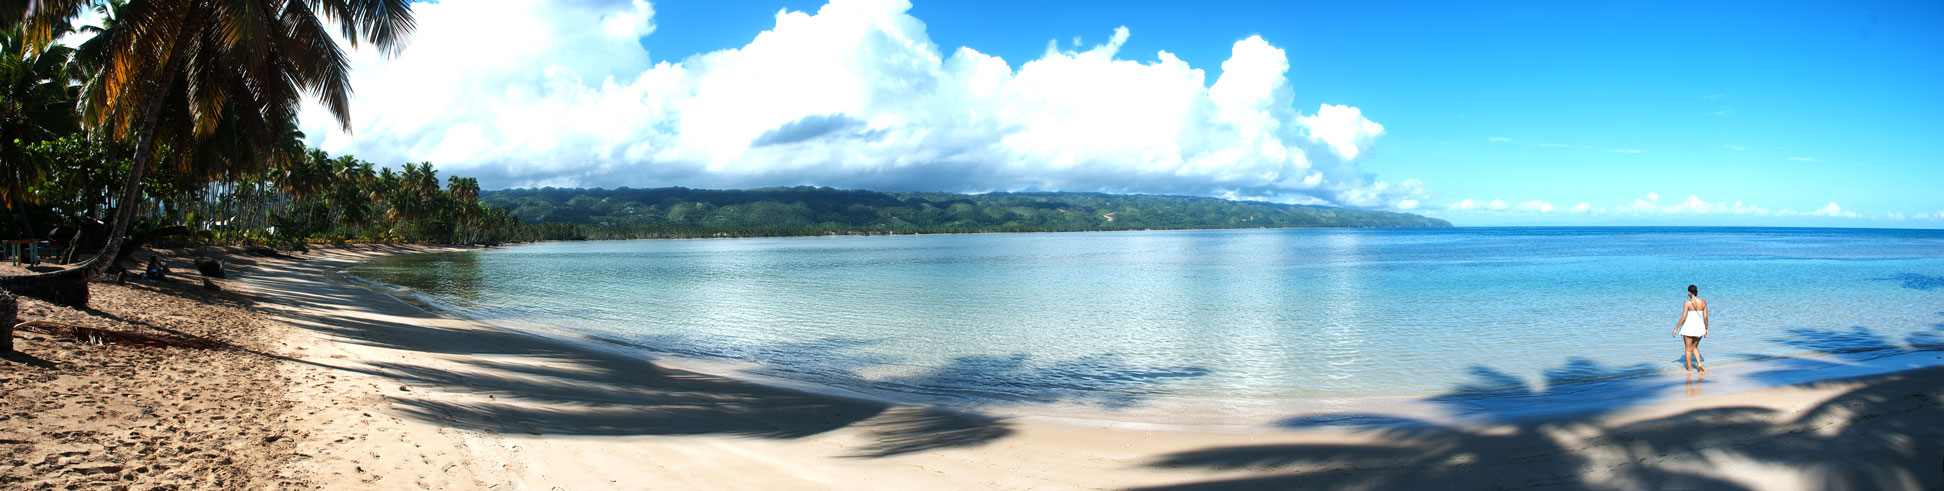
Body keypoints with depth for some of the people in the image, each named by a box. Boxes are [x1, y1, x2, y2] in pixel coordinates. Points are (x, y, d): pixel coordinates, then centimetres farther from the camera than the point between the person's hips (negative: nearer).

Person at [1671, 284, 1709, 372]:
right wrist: (1706, 329, 14)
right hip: (1700, 328, 5)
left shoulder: (1688, 303, -14)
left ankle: (1689, 369, 13)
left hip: (1689, 327, -5)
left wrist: (1675, 329, -7)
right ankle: (1699, 364, 5)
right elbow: (1705, 317, 2)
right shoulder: (1703, 302, -1)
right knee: (1695, 347, 23)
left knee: (1688, 349, 8)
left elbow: (1683, 318, -14)